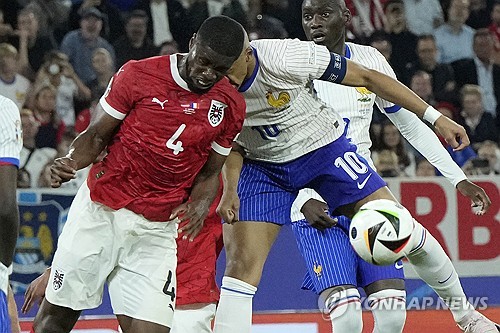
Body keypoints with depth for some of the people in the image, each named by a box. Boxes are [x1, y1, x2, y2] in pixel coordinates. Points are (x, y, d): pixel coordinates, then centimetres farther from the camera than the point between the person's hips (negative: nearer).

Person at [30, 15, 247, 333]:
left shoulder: (231, 106, 0)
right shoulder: (138, 75, -8)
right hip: (99, 212, -1)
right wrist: (70, 163, -20)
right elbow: (96, 135, 0)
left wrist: (199, 206, -11)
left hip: (156, 231, 1)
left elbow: (209, 172, 10)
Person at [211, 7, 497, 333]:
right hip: (262, 168, 2)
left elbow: (367, 77, -18)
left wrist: (436, 117, -15)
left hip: (325, 149, -2)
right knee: (241, 266, -12)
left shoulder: (286, 58, -29)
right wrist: (230, 190, -16)